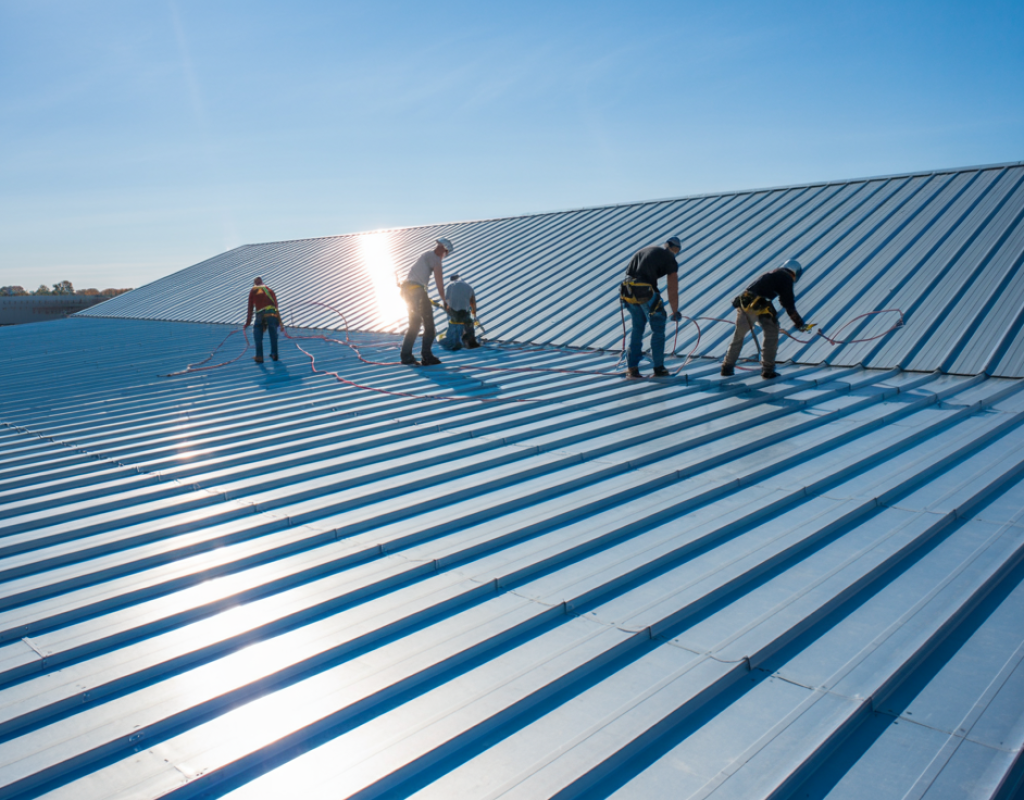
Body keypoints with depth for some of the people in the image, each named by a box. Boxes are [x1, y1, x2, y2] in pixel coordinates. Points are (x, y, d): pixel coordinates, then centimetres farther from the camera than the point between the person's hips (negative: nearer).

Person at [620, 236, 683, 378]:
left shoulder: (647, 249, 23)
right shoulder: (671, 260, 5)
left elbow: (629, 270, 27)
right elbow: (673, 291, 4)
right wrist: (675, 312, 15)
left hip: (628, 290, 6)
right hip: (646, 292, -6)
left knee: (637, 328, 19)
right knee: (658, 328, 12)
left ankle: (632, 368, 17)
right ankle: (659, 369, 18)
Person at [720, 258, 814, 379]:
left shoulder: (773, 274, 30)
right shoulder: (787, 278, 6)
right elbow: (788, 304, 0)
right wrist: (800, 324, 7)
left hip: (743, 303, 8)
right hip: (757, 305, -7)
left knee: (738, 336, 20)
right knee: (771, 334, 7)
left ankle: (727, 368, 25)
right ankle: (767, 371, 8)